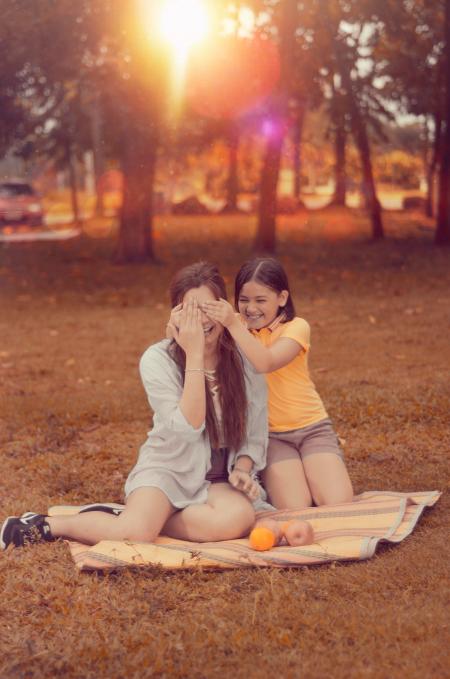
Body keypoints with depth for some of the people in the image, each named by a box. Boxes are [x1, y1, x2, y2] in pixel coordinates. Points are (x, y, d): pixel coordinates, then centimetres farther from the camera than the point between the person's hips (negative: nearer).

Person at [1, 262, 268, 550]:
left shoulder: (246, 357, -3)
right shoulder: (158, 359, -12)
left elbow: (256, 431, 7)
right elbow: (187, 429, -24)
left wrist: (242, 469, -12)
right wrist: (194, 355, -26)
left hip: (220, 478, 4)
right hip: (169, 466, -3)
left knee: (239, 518, -34)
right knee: (133, 534, -35)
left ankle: (124, 517, -12)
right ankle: (47, 524, -5)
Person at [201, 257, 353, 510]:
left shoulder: (296, 327, -9)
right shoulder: (238, 326, 3)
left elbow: (266, 363, -28)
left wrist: (234, 325, -38)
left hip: (312, 427, -1)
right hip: (269, 433, 1)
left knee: (339, 505, -19)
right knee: (294, 510, -22)